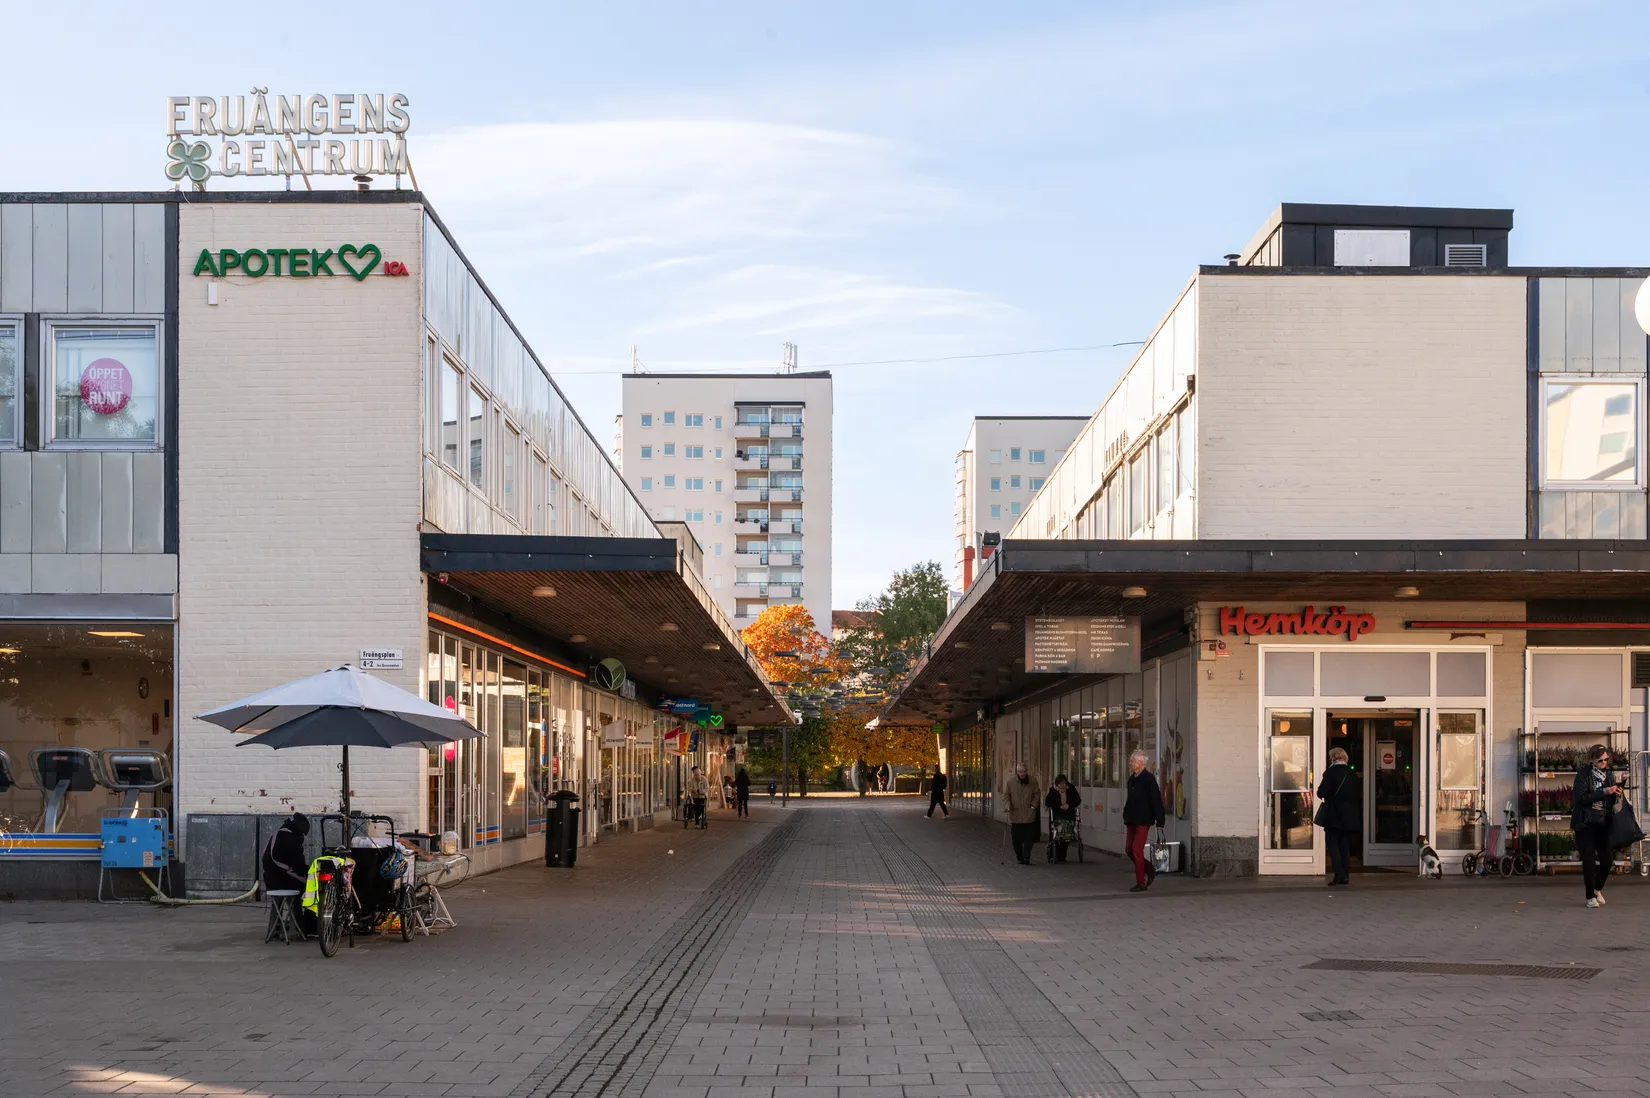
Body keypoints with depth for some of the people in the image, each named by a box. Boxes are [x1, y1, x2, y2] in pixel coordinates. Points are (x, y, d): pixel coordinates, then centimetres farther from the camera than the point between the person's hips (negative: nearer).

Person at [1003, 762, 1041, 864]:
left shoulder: (1033, 782, 6)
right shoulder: (1009, 782, 2)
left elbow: (1036, 795, 13)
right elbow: (1005, 796, 4)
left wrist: (1034, 805, -2)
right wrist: (1008, 806, -11)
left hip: (1029, 816, 0)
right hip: (1015, 815, 0)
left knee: (1029, 838, -5)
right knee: (1016, 839, 4)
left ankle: (1026, 858, -1)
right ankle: (1019, 858, 16)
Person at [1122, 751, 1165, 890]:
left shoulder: (1149, 778, -12)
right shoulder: (1132, 778, 12)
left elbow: (1157, 800, -13)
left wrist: (1160, 821, -15)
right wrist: (1126, 816, 17)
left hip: (1143, 820, -8)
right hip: (1131, 820, 8)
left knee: (1137, 850, -8)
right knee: (1129, 849, 8)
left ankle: (1141, 883, 1)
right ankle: (1151, 871, 24)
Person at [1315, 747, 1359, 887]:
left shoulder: (1331, 772, -11)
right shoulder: (1352, 774, 7)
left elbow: (1322, 792, -17)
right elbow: (1356, 794, 12)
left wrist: (1321, 794, 4)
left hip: (1334, 816, -6)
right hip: (1349, 817, 6)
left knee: (1332, 844, -1)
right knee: (1345, 846, 11)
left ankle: (1339, 874, -13)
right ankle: (1345, 876, 10)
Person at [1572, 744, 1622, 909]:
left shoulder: (1608, 774, 9)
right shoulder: (1583, 774, -7)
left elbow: (1611, 801, 17)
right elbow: (1582, 797, -18)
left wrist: (1617, 793, -5)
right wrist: (1604, 792, -23)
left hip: (1603, 822, 5)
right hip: (1585, 824, -5)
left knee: (1607, 858, 1)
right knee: (1589, 860, -5)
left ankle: (1598, 888, 26)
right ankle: (1590, 896, 7)